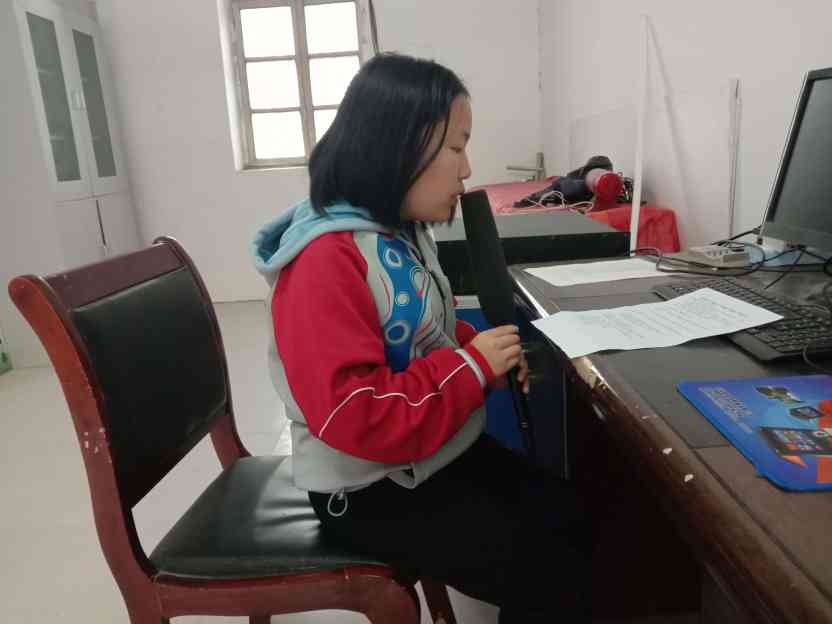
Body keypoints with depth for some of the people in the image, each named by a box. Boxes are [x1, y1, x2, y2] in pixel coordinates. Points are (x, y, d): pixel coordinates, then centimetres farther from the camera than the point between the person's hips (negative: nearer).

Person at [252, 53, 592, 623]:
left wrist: (487, 352, -3)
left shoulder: (403, 228, 2)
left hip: (443, 453, 9)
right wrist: (473, 366, -23)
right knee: (548, 575, -6)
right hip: (374, 490, -8)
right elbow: (354, 418, -31)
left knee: (570, 518, 10)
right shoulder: (324, 263, -27)